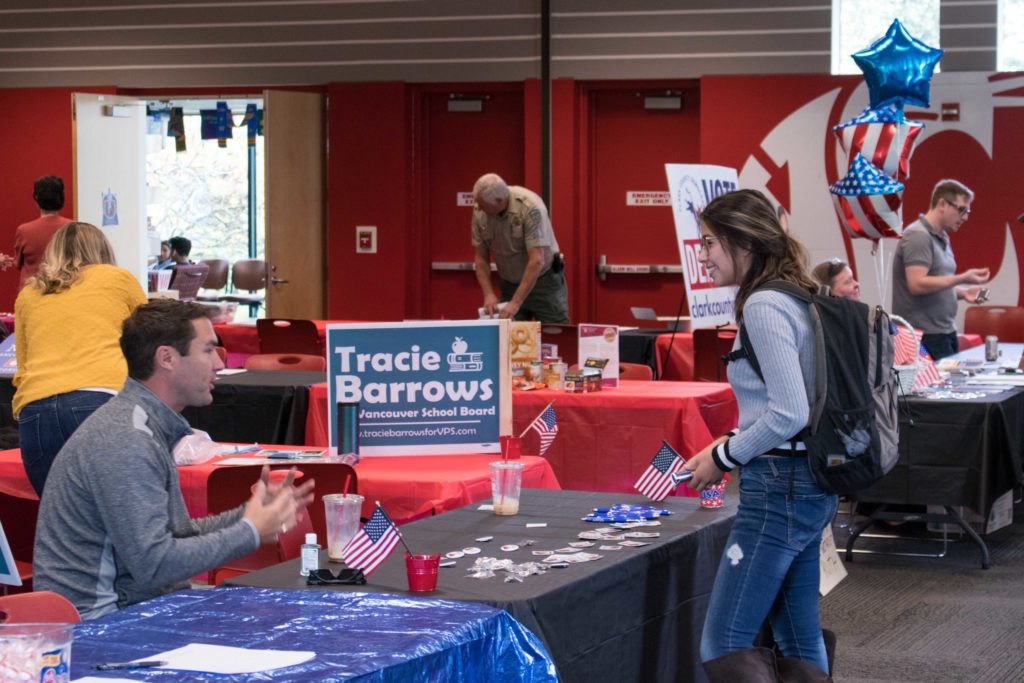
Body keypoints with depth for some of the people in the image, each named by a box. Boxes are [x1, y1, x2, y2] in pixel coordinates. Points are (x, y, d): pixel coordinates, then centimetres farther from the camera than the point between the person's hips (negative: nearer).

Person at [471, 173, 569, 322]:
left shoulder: (530, 207, -27)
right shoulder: (479, 212, -11)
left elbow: (537, 261, -29)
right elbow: (481, 258, -1)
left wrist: (516, 303, -32)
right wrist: (488, 294, -15)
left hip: (543, 280, -4)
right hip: (510, 285, 4)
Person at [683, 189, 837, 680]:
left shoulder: (763, 307, -16)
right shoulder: (794, 298, 13)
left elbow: (788, 414, -22)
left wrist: (723, 458, -10)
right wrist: (728, 447, 13)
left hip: (780, 487, -10)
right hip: (810, 484, 10)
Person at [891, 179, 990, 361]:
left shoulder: (941, 237, 17)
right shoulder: (917, 236, -12)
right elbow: (917, 285, -22)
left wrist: (963, 292, 7)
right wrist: (962, 279, -21)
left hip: (945, 332, 9)